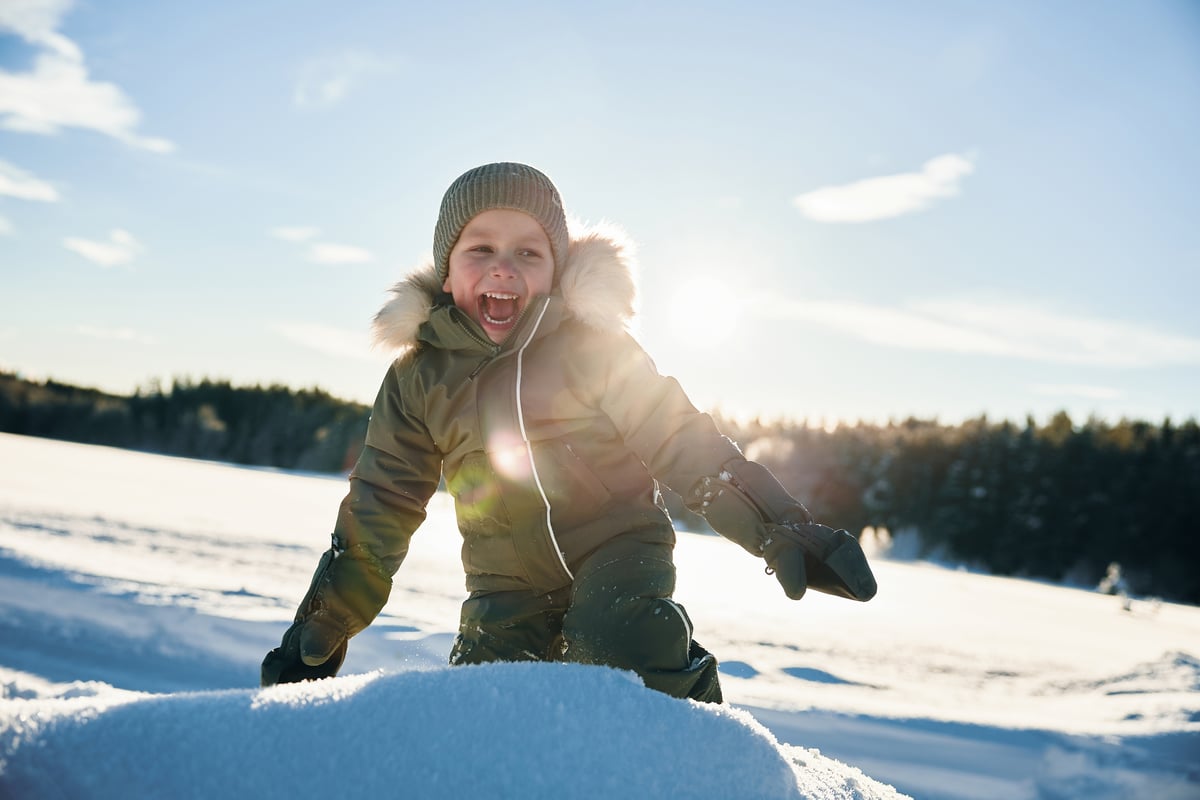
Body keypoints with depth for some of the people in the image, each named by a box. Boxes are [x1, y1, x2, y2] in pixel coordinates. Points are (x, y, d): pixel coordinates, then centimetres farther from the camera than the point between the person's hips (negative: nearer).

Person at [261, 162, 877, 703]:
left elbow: (682, 442, -8)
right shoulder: (420, 377, -1)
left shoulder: (589, 343, -11)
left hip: (617, 548, -3)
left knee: (623, 640, -29)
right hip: (508, 586, 4)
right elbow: (379, 509, 7)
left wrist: (781, 529, -17)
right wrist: (321, 628, 9)